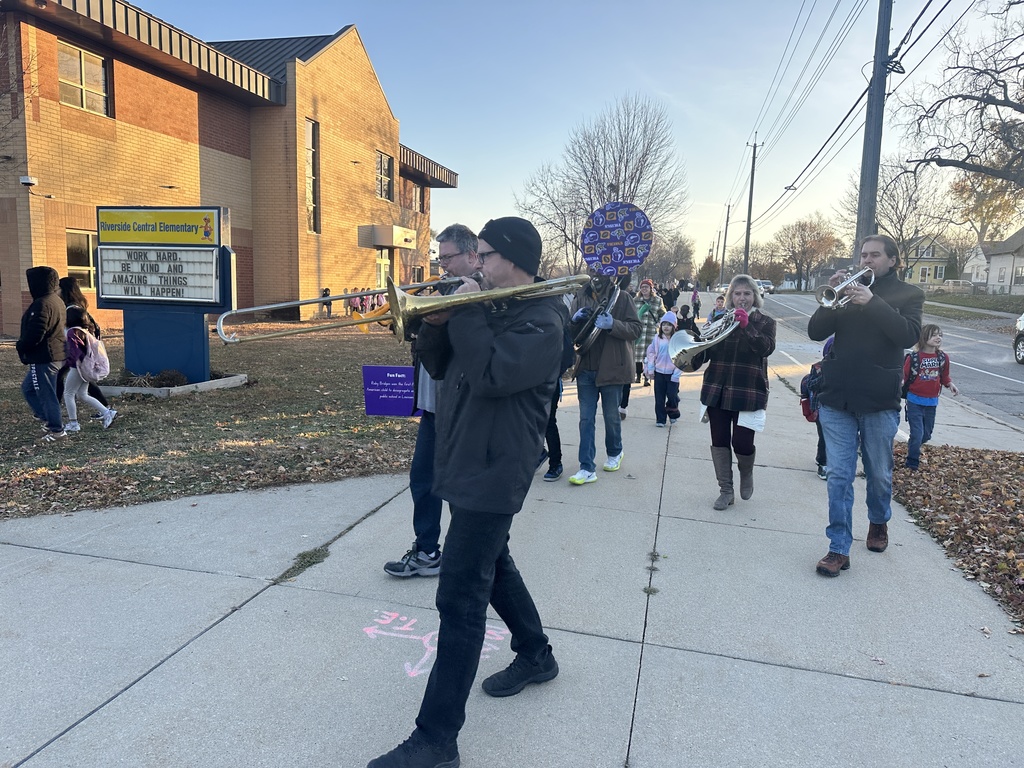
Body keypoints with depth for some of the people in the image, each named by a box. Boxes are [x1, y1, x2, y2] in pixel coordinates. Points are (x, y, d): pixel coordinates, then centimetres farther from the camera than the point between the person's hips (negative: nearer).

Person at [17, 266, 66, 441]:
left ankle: (57, 430, 10)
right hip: (55, 354, 10)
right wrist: (24, 346, 20)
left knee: (46, 393, 1)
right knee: (28, 388, 21)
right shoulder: (56, 300, 11)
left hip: (43, 357, -10)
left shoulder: (42, 304, -20)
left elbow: (34, 334, -24)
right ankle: (53, 420, 22)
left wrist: (21, 346, -5)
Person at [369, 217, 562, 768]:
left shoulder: (541, 323, -15)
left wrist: (465, 313, -18)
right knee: (494, 567, 24)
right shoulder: (487, 309, 11)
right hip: (466, 465, 10)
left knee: (460, 600, -8)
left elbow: (492, 374, -30)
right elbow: (438, 365, 12)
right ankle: (536, 656, 46)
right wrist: (437, 322, -7)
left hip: (494, 474, -10)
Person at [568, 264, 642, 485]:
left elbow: (636, 328, -9)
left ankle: (615, 452, 39)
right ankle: (587, 468, 6)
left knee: (612, 416, 13)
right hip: (585, 368, 3)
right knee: (586, 419, 2)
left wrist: (612, 324, -26)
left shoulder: (621, 298, -4)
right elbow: (567, 329, 9)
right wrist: (575, 319, -13)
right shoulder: (580, 297, 6)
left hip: (611, 367, -3)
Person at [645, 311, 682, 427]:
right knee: (659, 397, 6)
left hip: (672, 373, -2)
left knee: (672, 395, 0)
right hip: (659, 372, 2)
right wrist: (650, 369, 2)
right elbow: (651, 353, 6)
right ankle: (660, 419, 15)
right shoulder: (657, 338, 1)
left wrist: (677, 373, -11)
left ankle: (673, 414, 27)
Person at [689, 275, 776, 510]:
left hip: (748, 393, -3)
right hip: (717, 390, 3)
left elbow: (766, 347, -15)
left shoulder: (764, 322, 4)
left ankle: (746, 473, 27)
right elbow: (706, 350, 6)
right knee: (719, 441, 5)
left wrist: (746, 326, -27)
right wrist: (692, 358, -15)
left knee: (742, 443, -6)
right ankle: (726, 490, 17)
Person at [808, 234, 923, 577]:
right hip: (837, 397, 1)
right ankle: (839, 548, 2)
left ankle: (878, 522, 42)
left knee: (879, 473, 14)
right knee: (839, 475, -2)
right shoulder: (848, 289, 8)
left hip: (880, 400, -1)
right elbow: (816, 332, 0)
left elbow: (909, 335, -15)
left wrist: (872, 302, -24)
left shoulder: (907, 294, 3)